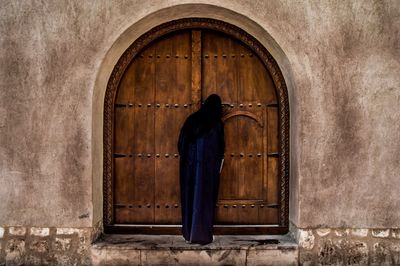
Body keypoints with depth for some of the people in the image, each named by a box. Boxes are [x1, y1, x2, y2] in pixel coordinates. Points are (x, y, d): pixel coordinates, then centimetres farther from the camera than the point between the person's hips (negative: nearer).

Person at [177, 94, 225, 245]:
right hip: (208, 166, -4)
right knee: (204, 199, 3)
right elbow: (220, 147, -3)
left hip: (188, 165, 4)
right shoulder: (217, 123, -6)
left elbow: (181, 143, 6)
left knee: (189, 197, 11)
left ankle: (188, 233, 19)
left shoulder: (192, 119, 5)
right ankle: (202, 235, 7)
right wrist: (219, 164, 9)